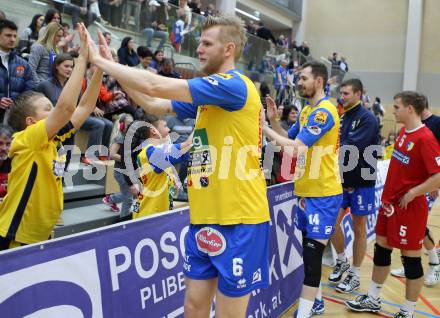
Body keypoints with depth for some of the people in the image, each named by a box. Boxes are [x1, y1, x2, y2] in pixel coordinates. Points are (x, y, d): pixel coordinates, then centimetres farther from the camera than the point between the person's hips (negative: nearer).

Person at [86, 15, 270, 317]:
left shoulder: (234, 85, -14)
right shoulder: (207, 95, 15)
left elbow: (155, 86, -20)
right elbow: (154, 104, 16)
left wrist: (100, 60, -9)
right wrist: (110, 65, 9)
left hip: (238, 219, -8)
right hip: (205, 218, 8)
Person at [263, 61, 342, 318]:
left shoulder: (324, 111, -18)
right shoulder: (307, 111, 13)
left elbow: (295, 148, -25)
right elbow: (290, 139, 19)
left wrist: (265, 127, -19)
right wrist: (274, 121, 2)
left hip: (323, 193, -9)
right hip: (307, 190, 9)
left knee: (312, 253, -7)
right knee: (309, 250, 16)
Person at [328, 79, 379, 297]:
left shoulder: (367, 119, -14)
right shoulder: (342, 117, 7)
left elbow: (350, 148, -25)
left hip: (361, 182, -6)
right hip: (343, 180, 6)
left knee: (359, 229, 5)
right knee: (332, 222, 5)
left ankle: (354, 275, 18)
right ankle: (342, 262, 29)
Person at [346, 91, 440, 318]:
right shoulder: (403, 132, 7)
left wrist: (412, 193, -20)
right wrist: (390, 193, 13)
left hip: (409, 208, -9)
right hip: (390, 203, 9)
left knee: (411, 259, 5)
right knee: (381, 250, 17)